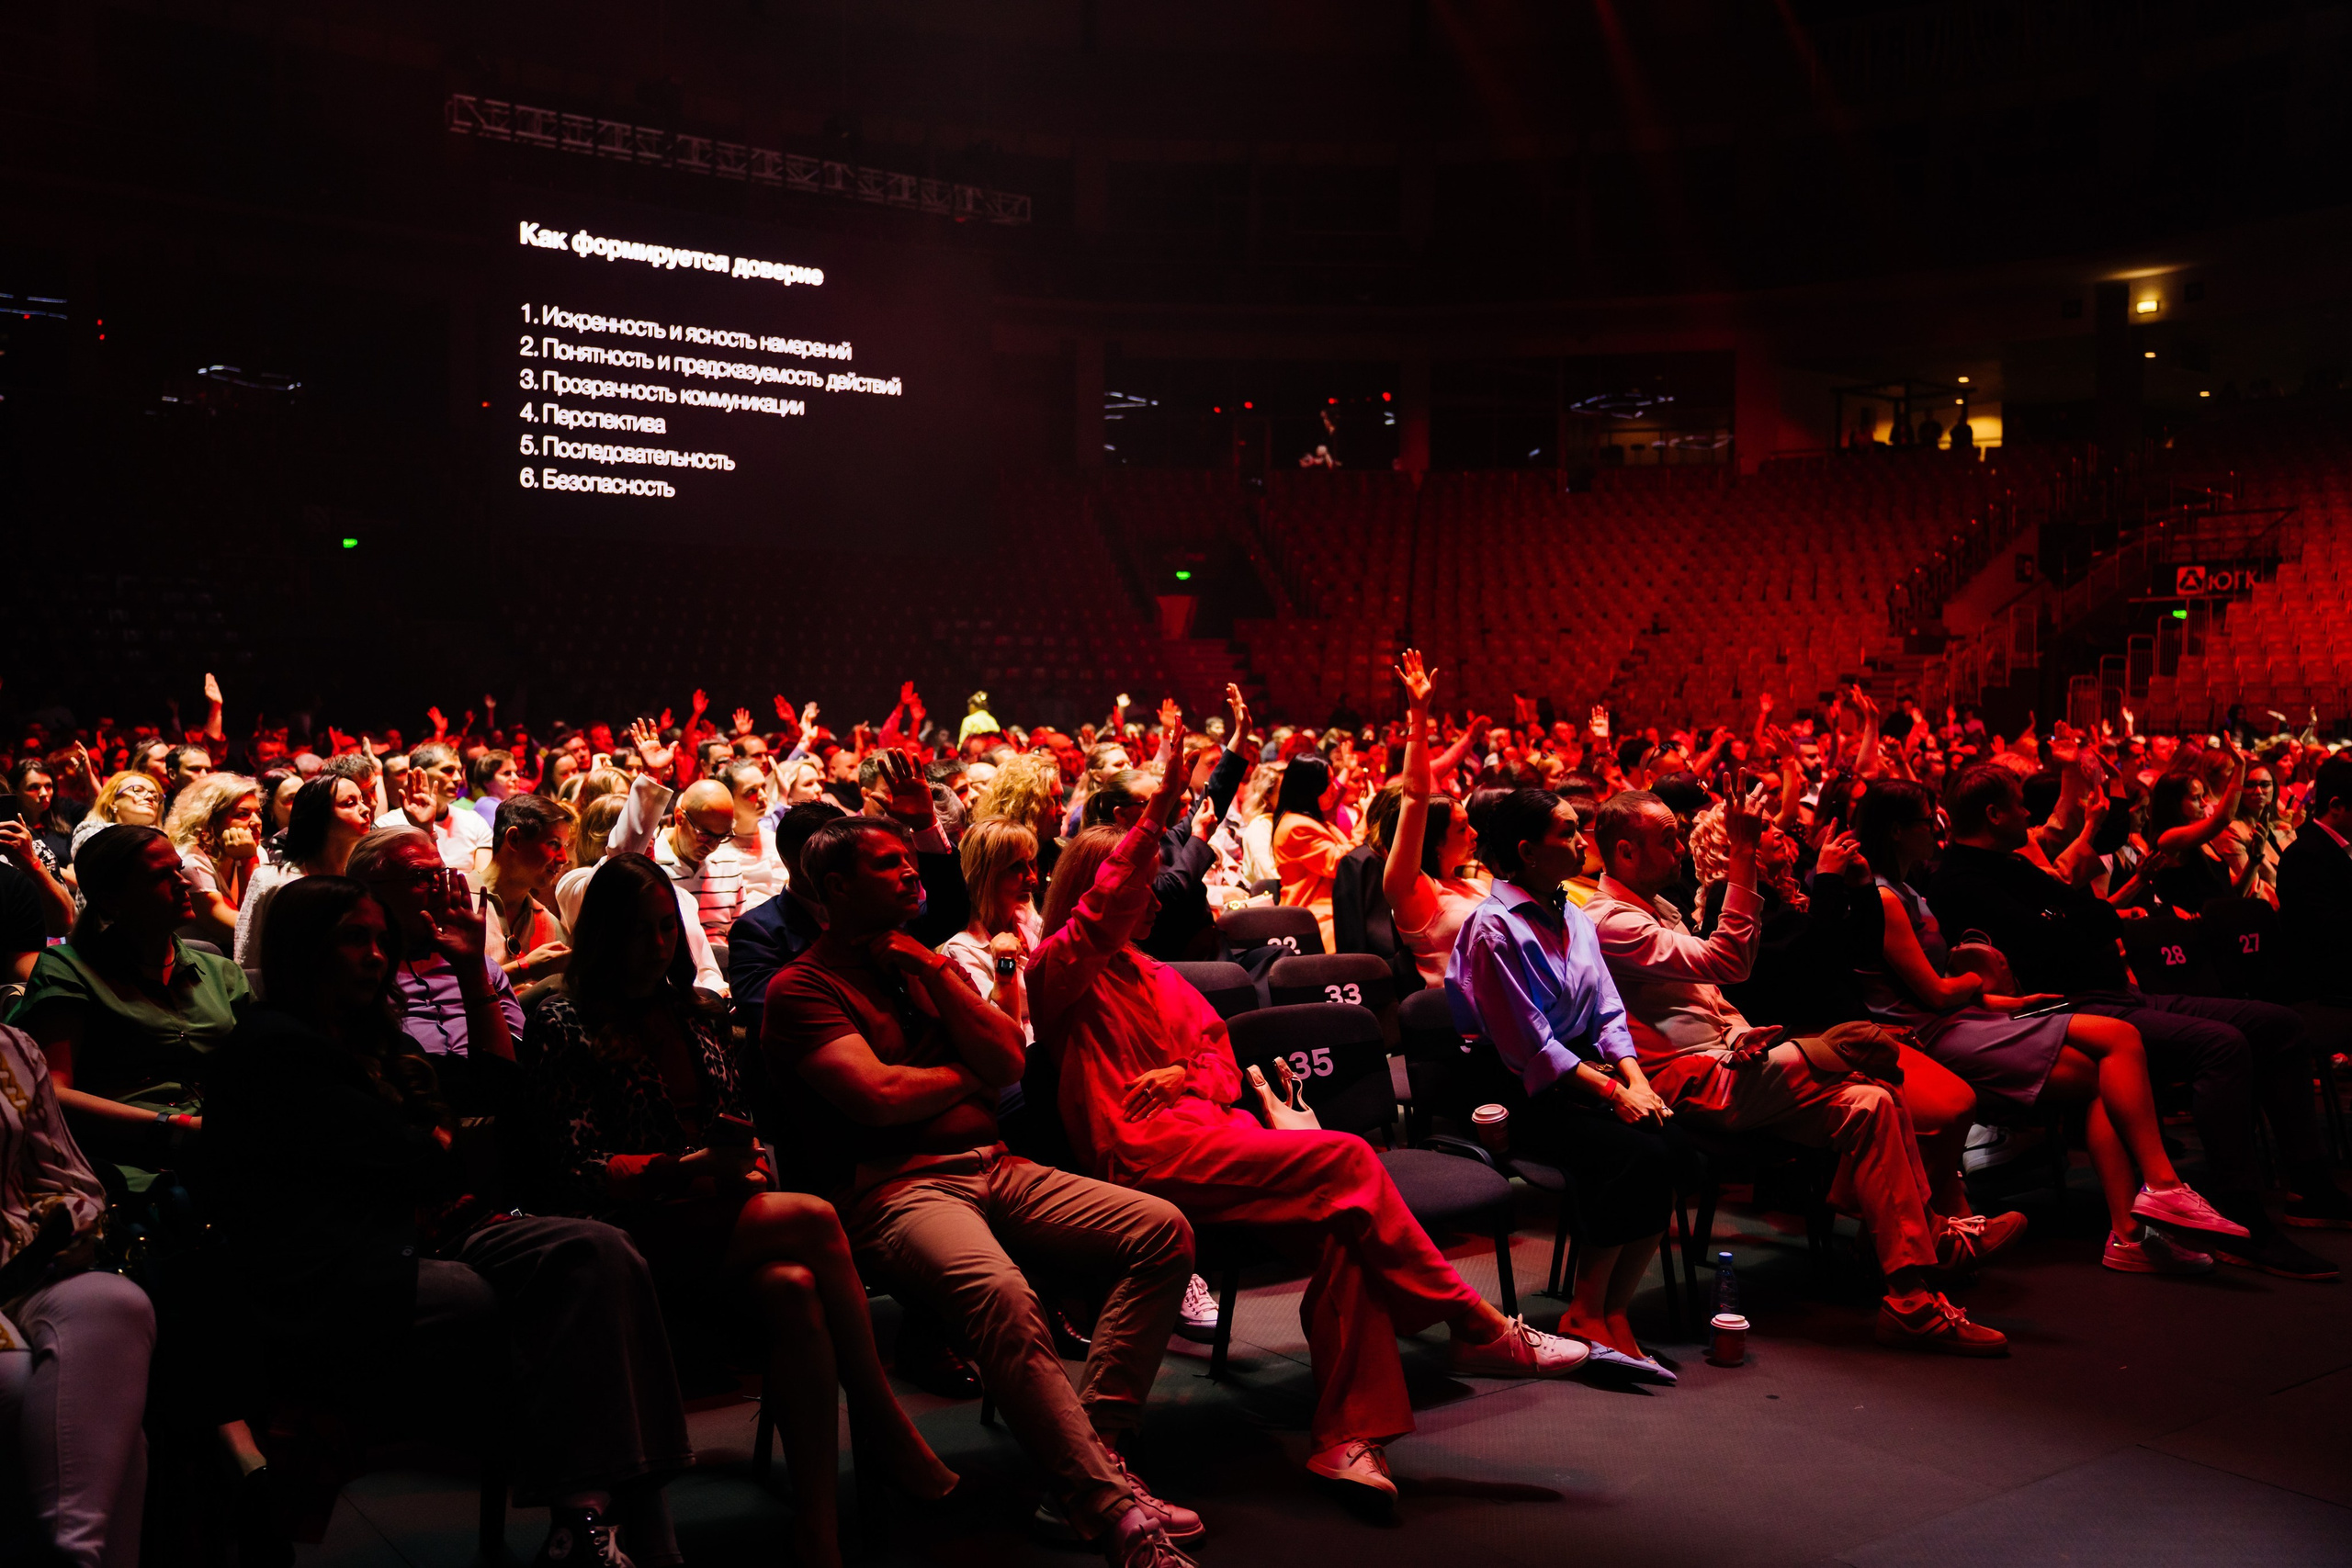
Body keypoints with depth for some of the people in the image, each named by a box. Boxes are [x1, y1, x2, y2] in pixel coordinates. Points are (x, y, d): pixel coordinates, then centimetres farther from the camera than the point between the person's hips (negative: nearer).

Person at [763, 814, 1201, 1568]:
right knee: (1001, 1294, -37)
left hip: (992, 1166, 7)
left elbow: (1009, 1060, 12)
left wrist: (936, 975, 2)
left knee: (1163, 1230, -11)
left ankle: (1091, 1447, -17)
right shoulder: (802, 987, 2)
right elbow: (877, 1096, -12)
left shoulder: (921, 962, 23)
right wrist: (965, 1075, 6)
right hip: (893, 1188, -7)